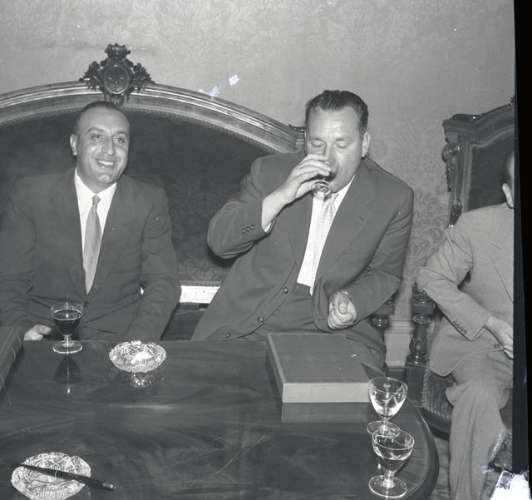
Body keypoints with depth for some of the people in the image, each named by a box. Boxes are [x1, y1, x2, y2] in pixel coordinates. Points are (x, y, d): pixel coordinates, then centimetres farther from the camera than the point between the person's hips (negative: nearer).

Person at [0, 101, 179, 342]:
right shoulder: (30, 195, 0)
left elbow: (162, 283, -1)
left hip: (118, 338, 1)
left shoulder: (150, 202, 2)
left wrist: (135, 343, -19)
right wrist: (22, 329, -19)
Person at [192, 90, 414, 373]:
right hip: (249, 324, 1)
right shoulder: (270, 172, -1)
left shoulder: (393, 198, -2)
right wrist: (281, 196, -21)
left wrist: (354, 302, -12)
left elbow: (385, 273, 10)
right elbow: (218, 241, -9)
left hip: (331, 325, 0)